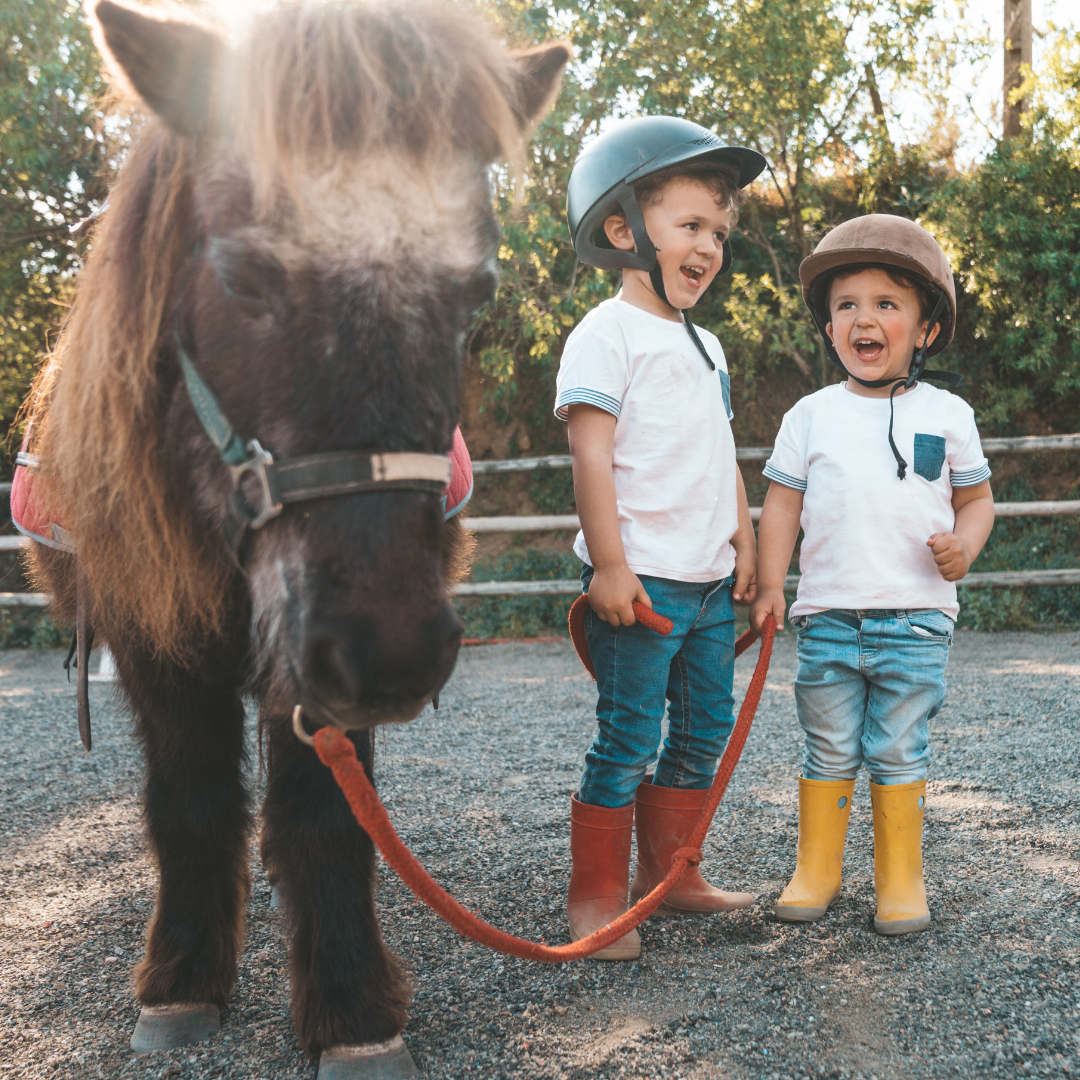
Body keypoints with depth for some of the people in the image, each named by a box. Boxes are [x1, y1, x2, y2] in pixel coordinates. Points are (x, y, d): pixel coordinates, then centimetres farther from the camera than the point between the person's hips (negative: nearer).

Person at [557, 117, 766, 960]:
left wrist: (745, 542, 15)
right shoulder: (608, 334, -8)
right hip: (642, 581, -9)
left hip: (710, 583, 9)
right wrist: (609, 565, -20)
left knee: (706, 731, 15)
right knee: (629, 741, -4)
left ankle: (667, 871, 29)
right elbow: (592, 454, -16)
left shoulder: (705, 345, 18)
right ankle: (596, 896, 7)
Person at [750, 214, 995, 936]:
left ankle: (902, 878, 17)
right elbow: (783, 502, 7)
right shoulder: (811, 415, 6)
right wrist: (770, 585, -2)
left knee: (898, 753, 3)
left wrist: (965, 546, -9)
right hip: (828, 618, 1)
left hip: (917, 618, -1)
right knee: (829, 752, 8)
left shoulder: (947, 414, 5)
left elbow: (976, 498, 12)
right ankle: (816, 870, 21)